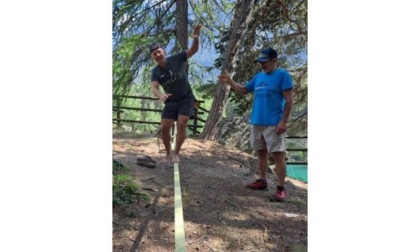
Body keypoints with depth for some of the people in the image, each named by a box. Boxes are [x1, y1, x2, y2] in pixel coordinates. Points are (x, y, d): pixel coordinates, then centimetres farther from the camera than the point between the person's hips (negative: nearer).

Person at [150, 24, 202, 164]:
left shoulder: (176, 59, -9)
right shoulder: (155, 72, -4)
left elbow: (193, 50, -16)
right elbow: (154, 88, -20)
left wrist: (196, 38, -38)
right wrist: (160, 94, -44)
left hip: (186, 98, -3)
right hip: (171, 101, 3)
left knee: (181, 124, -16)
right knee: (164, 128, -2)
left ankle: (176, 153, -2)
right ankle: (168, 153, 19)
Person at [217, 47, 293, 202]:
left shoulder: (282, 75, -7)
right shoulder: (258, 77, 13)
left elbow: (289, 100, -11)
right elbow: (243, 91, 21)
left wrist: (283, 121, -17)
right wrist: (229, 81, 6)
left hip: (274, 123, -7)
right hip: (256, 123, 7)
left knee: (278, 154, -6)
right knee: (261, 152, 14)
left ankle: (281, 189, -1)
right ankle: (262, 181, 26)